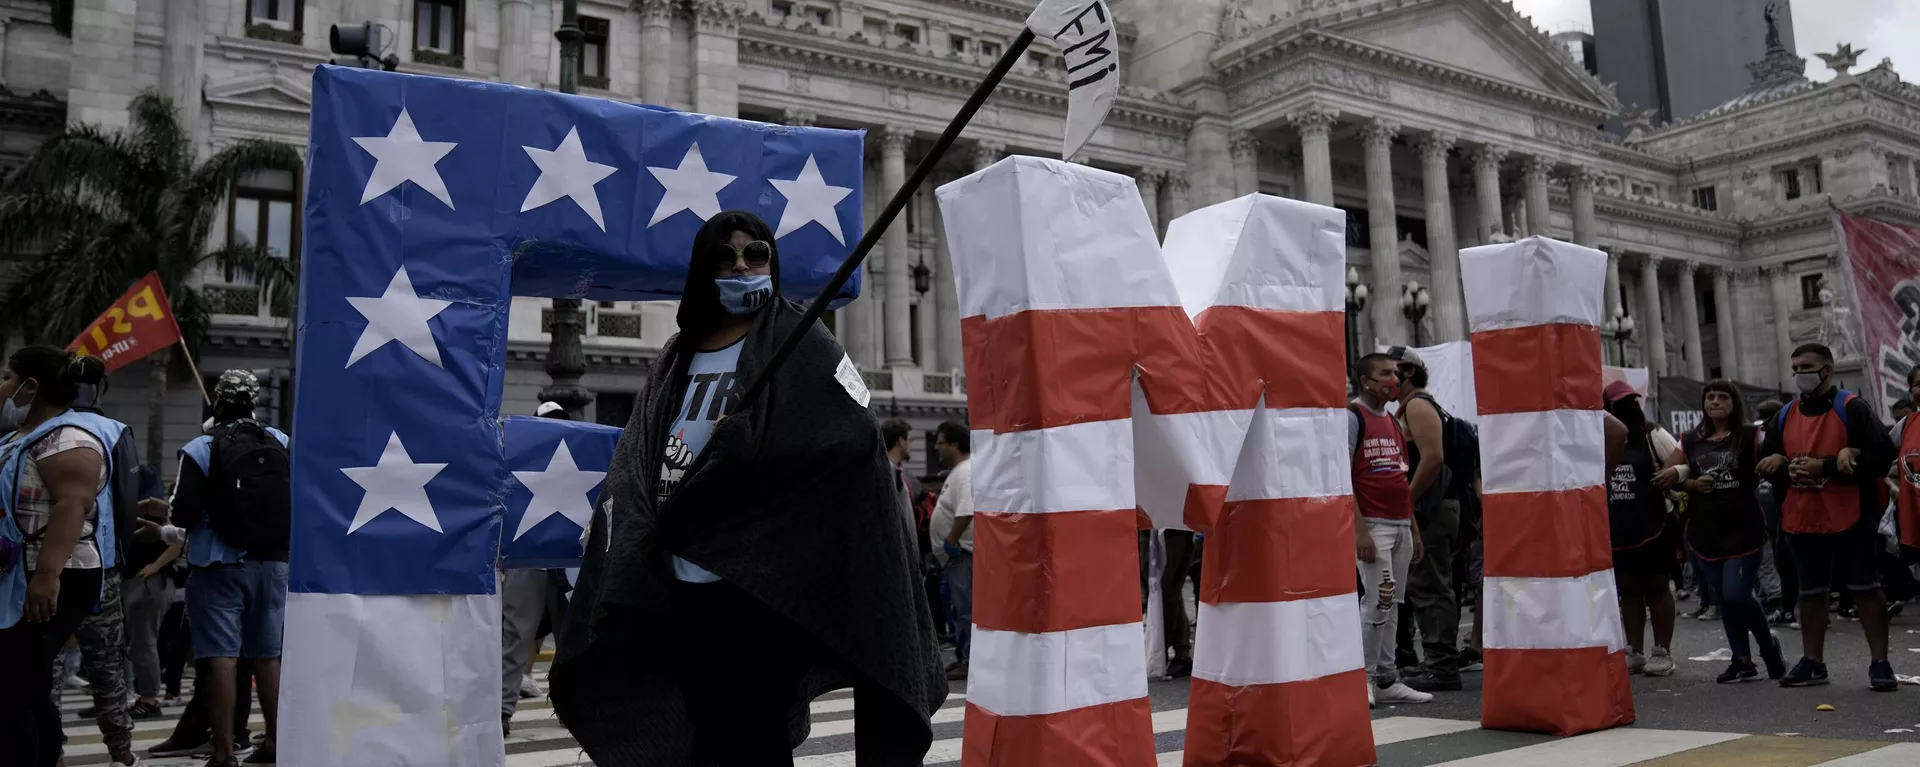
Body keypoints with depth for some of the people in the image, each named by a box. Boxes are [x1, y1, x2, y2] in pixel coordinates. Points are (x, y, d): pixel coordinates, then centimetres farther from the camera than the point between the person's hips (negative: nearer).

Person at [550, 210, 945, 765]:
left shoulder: (798, 344, -1)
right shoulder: (677, 361, 16)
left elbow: (854, 435, -16)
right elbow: (634, 468, 11)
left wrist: (742, 441, -14)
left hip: (761, 584, -6)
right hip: (685, 588, 6)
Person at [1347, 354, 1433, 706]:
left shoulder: (1393, 422, 17)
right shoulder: (1352, 416, -7)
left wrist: (1414, 529, 17)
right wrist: (1359, 529, -20)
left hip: (1401, 525, 8)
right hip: (1373, 524, -8)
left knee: (1391, 605, 8)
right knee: (1379, 601, -11)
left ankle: (1386, 679, 14)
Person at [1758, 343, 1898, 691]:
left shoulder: (1852, 408, -6)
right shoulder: (1785, 415, 11)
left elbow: (1881, 456, -15)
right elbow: (1767, 464, 14)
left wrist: (1825, 466, -21)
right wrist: (1788, 469, -9)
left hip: (1851, 517, -5)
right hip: (1802, 519, 5)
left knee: (1865, 588, 1)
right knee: (1810, 592, 12)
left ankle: (1880, 663, 9)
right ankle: (1812, 662, 21)